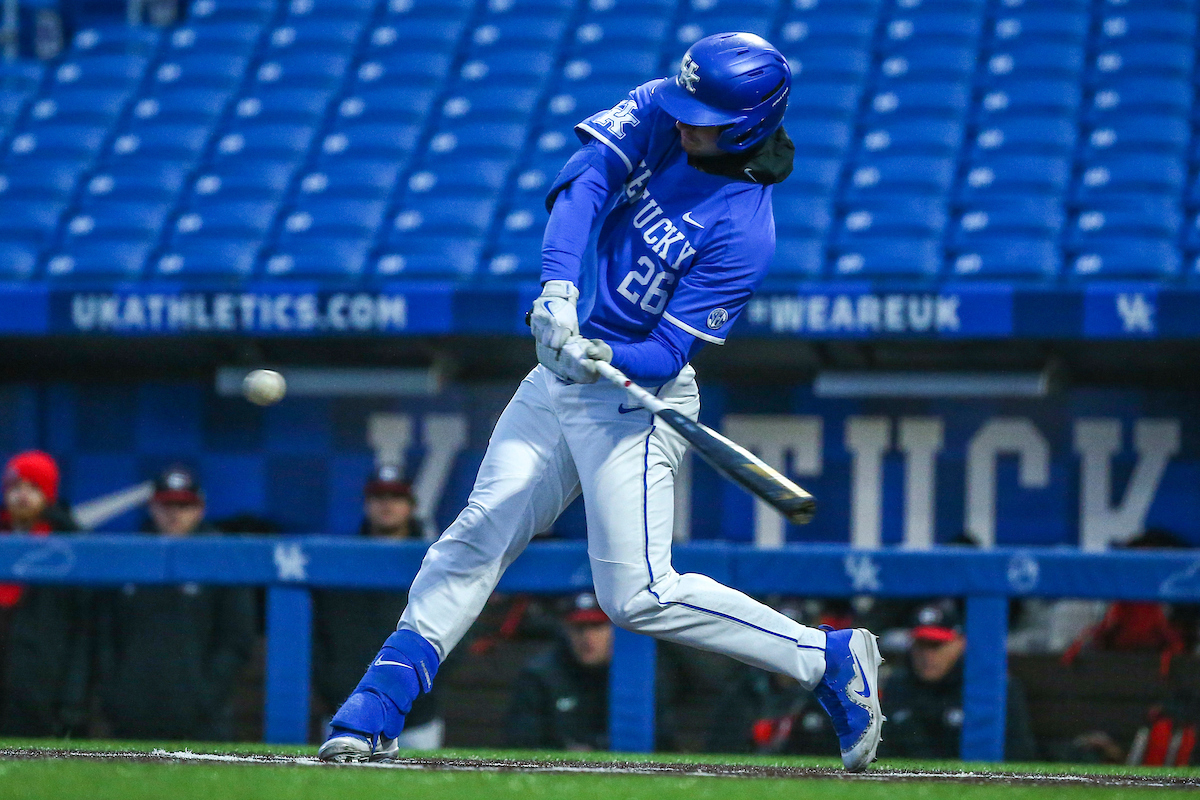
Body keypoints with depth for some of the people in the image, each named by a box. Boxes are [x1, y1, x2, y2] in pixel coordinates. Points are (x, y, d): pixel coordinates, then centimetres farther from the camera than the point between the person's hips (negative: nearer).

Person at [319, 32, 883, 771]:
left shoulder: (744, 231, -20)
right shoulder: (660, 114, -4)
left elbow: (667, 353, -20)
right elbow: (584, 182, -19)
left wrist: (602, 359, -40)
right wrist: (559, 289, -33)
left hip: (636, 398, -6)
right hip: (562, 372, 7)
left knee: (639, 595, -11)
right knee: (481, 533, -1)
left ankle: (831, 660, 0)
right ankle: (378, 709, -1)